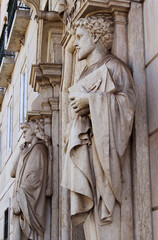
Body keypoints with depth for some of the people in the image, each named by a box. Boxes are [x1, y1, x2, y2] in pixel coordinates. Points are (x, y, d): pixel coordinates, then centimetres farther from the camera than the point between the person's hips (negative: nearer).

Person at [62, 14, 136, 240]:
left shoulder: (112, 66, 3)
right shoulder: (87, 73, 28)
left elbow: (127, 99, -10)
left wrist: (90, 100, -15)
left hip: (100, 141, -8)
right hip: (83, 145, 8)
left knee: (102, 202, -16)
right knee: (89, 206, -1)